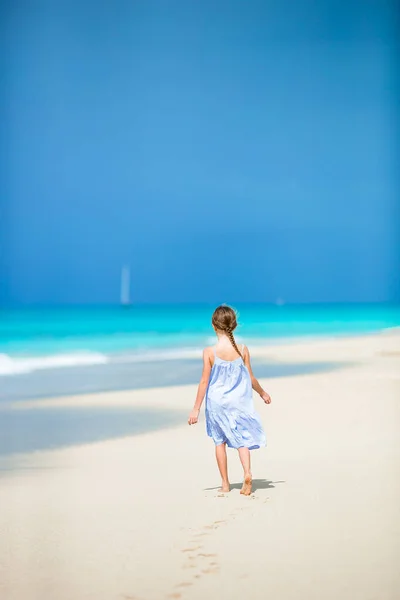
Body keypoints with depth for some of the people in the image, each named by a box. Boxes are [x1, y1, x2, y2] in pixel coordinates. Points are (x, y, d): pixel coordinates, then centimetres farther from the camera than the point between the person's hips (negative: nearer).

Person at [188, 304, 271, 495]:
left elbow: (204, 382, -10)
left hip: (217, 402, -1)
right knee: (242, 437, 12)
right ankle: (247, 473, -12)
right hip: (239, 402, 1)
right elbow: (251, 379, 0)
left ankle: (225, 483, 18)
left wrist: (196, 409, -2)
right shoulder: (242, 350, -8)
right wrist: (263, 393, 20)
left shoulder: (209, 352, -14)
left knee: (220, 440, 14)